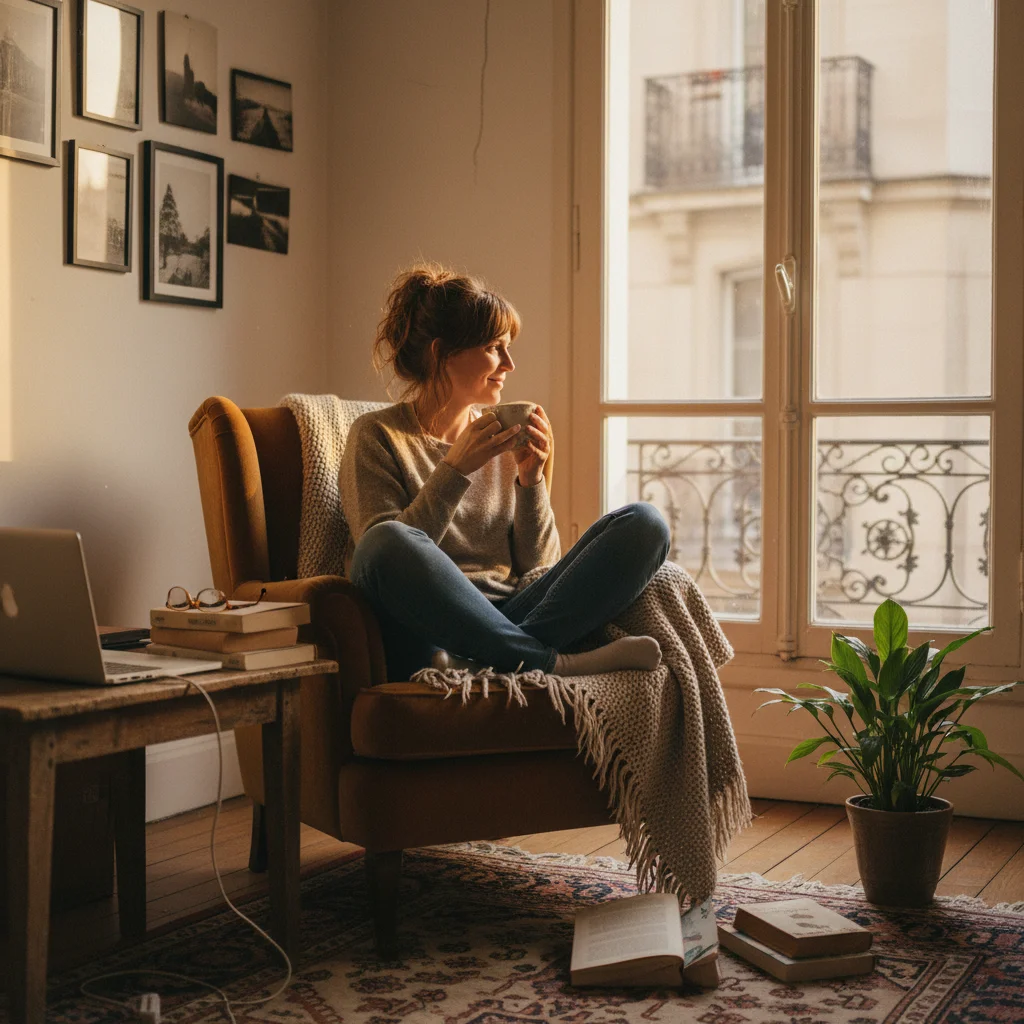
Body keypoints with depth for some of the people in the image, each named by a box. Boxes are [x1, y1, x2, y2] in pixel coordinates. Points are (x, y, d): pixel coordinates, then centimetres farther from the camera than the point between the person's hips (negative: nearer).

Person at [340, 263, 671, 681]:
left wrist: (530, 480, -2)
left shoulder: (504, 439, 16)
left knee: (644, 521, -13)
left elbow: (536, 563, 13)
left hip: (503, 621, 5)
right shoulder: (377, 436, 4)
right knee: (388, 540, -37)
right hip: (427, 632, -4)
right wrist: (455, 470, -14)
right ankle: (555, 663, -29)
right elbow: (388, 553, -9)